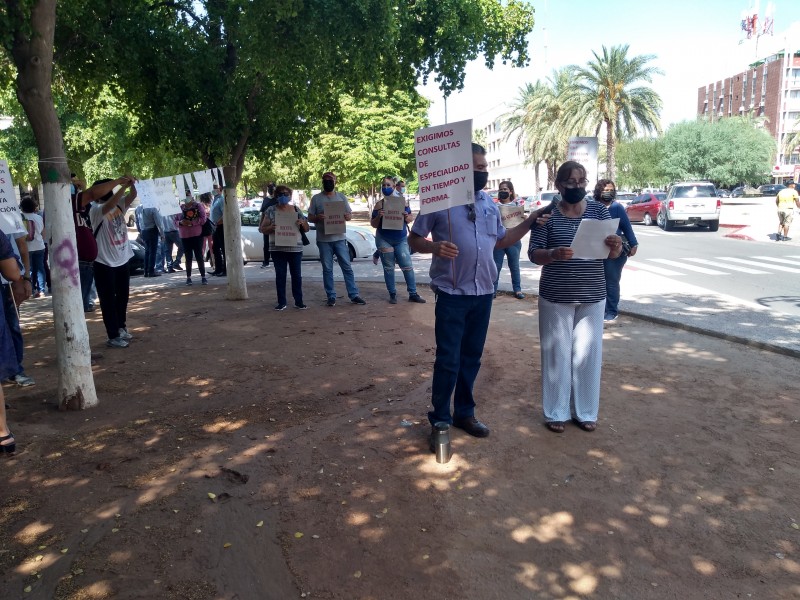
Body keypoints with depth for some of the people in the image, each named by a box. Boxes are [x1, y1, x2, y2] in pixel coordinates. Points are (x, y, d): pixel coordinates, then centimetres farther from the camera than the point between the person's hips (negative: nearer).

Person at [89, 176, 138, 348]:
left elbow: (132, 196, -4)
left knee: (123, 297, 18)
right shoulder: (95, 210, -13)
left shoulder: (119, 205, 6)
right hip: (105, 263, -7)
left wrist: (131, 184, -24)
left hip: (122, 260, 7)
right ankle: (113, 336, 6)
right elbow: (109, 205, -33)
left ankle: (121, 327, 34)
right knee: (108, 301, 1)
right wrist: (123, 185, -36)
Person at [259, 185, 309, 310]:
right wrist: (271, 228, -18)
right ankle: (281, 302, 9)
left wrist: (303, 222, -11)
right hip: (277, 249, -1)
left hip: (295, 248, 1)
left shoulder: (296, 210, 8)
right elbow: (263, 229, 3)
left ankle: (299, 302, 11)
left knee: (296, 275, 4)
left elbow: (306, 229, 11)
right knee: (280, 275, 3)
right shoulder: (271, 210, 3)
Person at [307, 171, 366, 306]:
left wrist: (347, 216, -12)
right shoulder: (316, 198, 5)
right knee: (327, 269, 4)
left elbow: (350, 214, 12)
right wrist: (317, 217, -17)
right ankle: (331, 296, 10)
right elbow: (310, 217, 5)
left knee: (347, 267, 0)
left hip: (340, 238, 1)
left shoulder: (342, 197, 9)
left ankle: (354, 295, 3)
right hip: (323, 239, -1)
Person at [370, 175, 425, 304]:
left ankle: (413, 294, 5)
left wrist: (406, 217, -14)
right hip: (384, 240, -1)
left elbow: (411, 218, 9)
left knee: (407, 266, -2)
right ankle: (392, 294, 13)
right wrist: (378, 216, -20)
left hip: (401, 240, 1)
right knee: (388, 268, 4)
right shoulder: (379, 204, -1)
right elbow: (373, 224, 1)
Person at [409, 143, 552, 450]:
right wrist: (434, 247, -23)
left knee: (472, 357, 14)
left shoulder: (489, 203, 12)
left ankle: (464, 413, 28)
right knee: (447, 360, -2)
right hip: (452, 294, -5)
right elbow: (413, 239, -2)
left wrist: (529, 221, 10)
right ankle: (440, 420, 13)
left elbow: (501, 240, 21)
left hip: (483, 292, 6)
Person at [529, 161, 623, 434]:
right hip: (556, 297, -2)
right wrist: (554, 254, -27)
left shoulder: (599, 210, 2)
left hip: (592, 296, 2)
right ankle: (556, 412, 19)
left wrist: (615, 246, -22)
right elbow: (533, 254, -6)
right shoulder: (547, 214, -4)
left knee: (588, 354, 9)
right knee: (557, 354, 5)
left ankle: (585, 411, 24)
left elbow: (612, 254, 1)